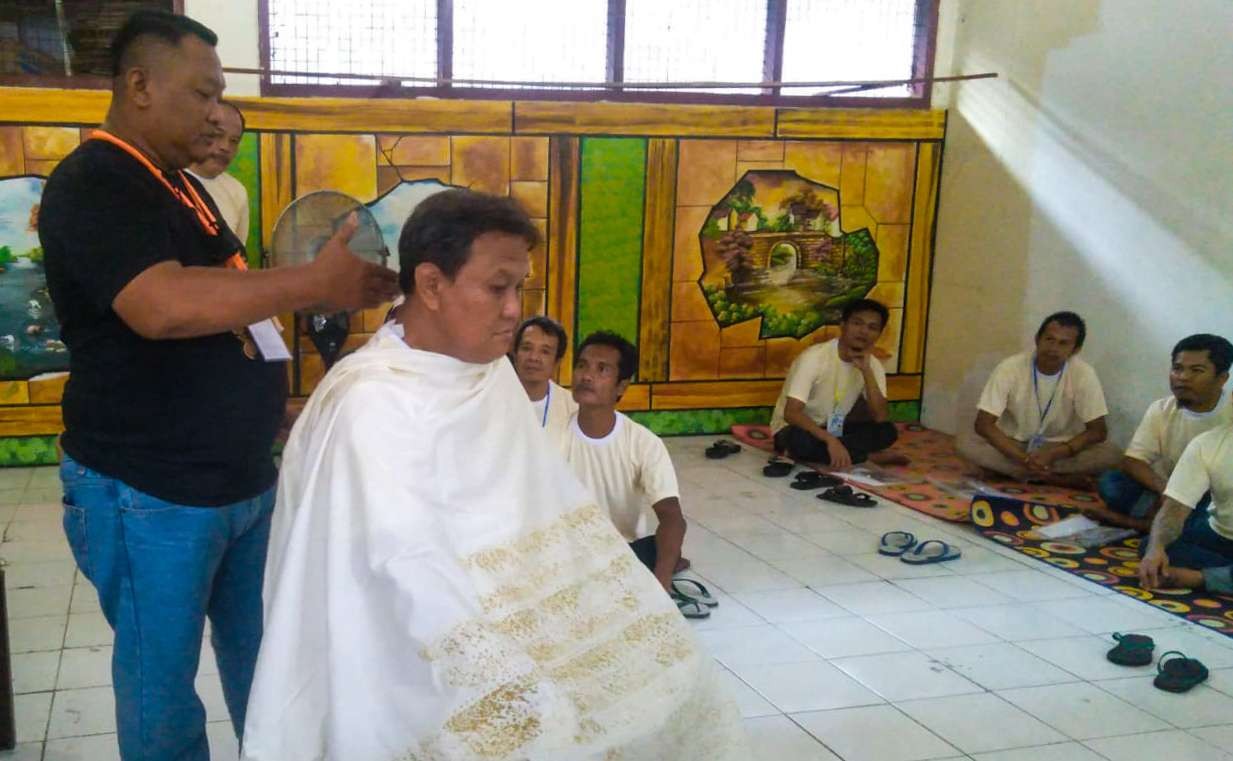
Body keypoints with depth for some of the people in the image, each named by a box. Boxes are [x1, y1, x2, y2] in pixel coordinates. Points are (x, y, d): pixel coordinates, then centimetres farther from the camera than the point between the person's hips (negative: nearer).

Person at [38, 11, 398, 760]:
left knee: (263, 656, 19)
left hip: (244, 477, 8)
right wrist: (318, 283, -31)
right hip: (149, 494, -8)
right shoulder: (92, 186, -16)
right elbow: (163, 307, -33)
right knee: (162, 679, 9)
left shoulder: (181, 185, 12)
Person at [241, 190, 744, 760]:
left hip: (496, 621, 8)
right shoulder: (372, 401, -20)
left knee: (663, 675, 1)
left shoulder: (492, 371, 6)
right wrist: (519, 695, -30)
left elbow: (554, 507, 5)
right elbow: (415, 573, -27)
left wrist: (627, 613, -1)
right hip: (411, 672, -7)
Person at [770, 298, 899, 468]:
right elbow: (791, 413, -31)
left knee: (887, 432, -16)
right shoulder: (814, 357, -24)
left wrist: (867, 371, -27)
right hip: (797, 428, -5)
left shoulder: (873, 365, -7)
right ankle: (866, 458, -17)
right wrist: (830, 440, -42)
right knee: (801, 440, -40)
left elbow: (882, 418, -18)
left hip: (834, 428, 5)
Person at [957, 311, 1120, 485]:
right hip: (1012, 445, 0)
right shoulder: (1010, 368, -20)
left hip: (1059, 448, 1)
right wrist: (1024, 458, -32)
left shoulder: (1083, 374, -17)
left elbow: (1098, 430, -15)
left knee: (1111, 454, -25)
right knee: (964, 441, -29)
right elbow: (983, 424, -21)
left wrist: (1052, 455, -29)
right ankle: (1056, 478, -25)